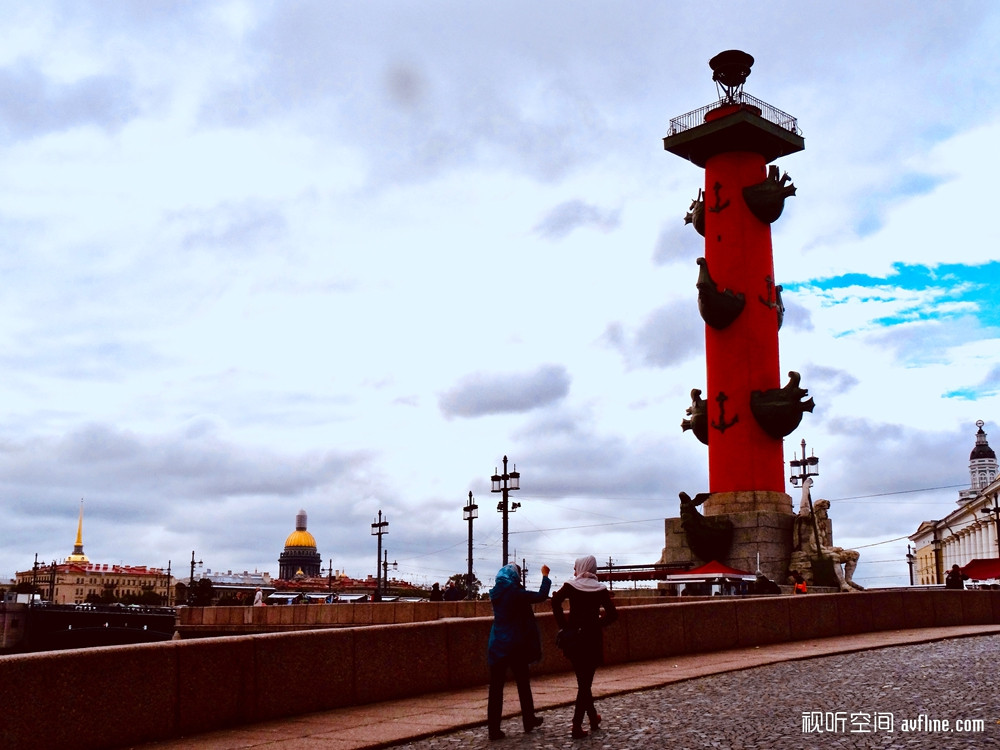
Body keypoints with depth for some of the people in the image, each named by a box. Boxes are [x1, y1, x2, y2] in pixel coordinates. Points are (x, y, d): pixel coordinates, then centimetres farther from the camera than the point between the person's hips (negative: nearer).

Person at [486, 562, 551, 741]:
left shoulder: (496, 593, 5)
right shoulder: (515, 593, -12)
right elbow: (541, 596, -11)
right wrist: (545, 576, 3)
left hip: (497, 646, 4)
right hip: (514, 645, -4)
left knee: (496, 687, 2)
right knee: (523, 683, 13)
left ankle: (493, 728, -1)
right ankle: (529, 720, 26)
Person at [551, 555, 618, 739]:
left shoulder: (570, 586, -1)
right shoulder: (600, 589, 0)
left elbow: (556, 600, -18)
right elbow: (612, 614, -8)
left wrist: (563, 625, -10)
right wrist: (599, 624, 6)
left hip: (573, 636, 1)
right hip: (592, 637, -1)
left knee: (583, 680, 18)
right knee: (586, 681, 3)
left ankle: (593, 717, 29)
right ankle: (577, 726, -4)